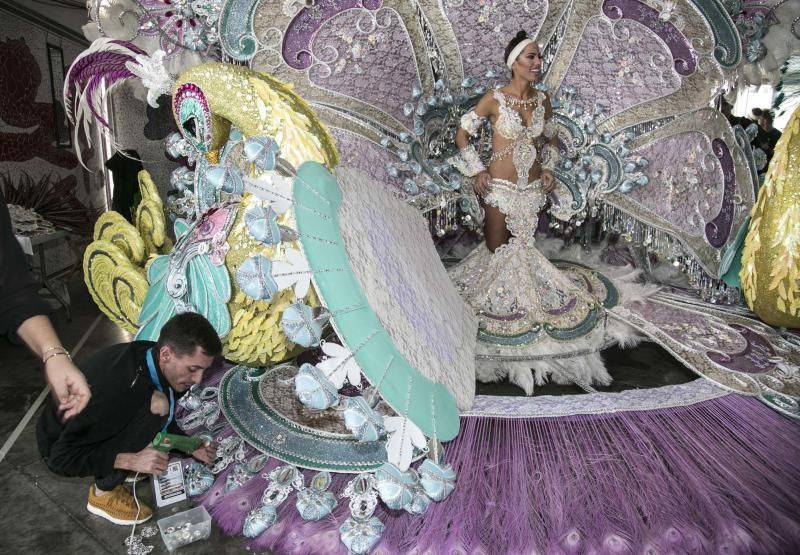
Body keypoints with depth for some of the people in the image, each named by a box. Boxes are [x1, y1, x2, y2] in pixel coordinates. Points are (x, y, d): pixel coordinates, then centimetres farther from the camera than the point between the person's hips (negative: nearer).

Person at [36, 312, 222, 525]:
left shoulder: (149, 356, -13)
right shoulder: (117, 387, -37)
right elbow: (62, 456, -27)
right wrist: (131, 460, -30)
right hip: (61, 449, -7)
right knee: (156, 405, -28)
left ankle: (118, 465, 7)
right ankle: (104, 492, -10)